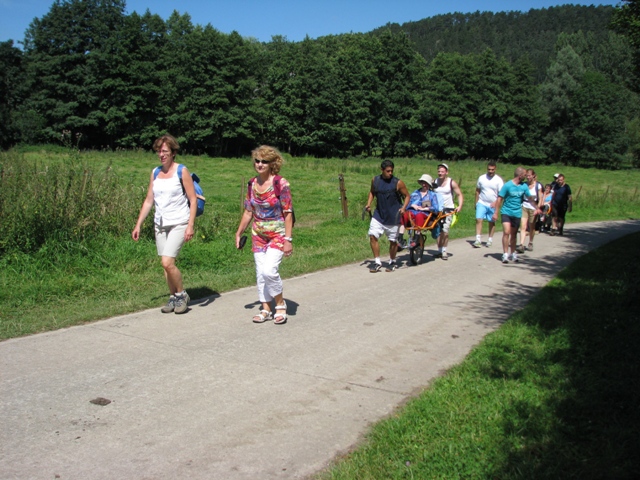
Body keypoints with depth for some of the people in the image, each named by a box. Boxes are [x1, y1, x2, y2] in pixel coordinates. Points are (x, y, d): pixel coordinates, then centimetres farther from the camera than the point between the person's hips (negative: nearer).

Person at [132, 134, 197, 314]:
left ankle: (182, 295, 5)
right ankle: (173, 297, 22)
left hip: (178, 224, -6)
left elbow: (193, 199, -7)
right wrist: (138, 225, 10)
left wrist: (190, 225, -15)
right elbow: (148, 201, 14)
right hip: (160, 224, 6)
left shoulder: (181, 171, -5)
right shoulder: (155, 173, 10)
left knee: (167, 262, -15)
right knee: (167, 264, 8)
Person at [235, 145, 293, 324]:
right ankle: (266, 309, 18)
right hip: (258, 235, 6)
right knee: (260, 273, 6)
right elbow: (248, 211, 12)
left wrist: (288, 239, -17)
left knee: (269, 270, -18)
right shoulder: (252, 184, 4)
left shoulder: (280, 184, -12)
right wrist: (238, 233, 10)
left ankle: (280, 303, 6)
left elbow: (288, 213, -13)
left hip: (277, 234, -5)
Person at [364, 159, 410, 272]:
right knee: (373, 236, -6)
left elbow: (407, 196, -1)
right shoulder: (375, 180, 1)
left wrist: (403, 207, -16)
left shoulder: (398, 183, -9)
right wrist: (369, 203, 4)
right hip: (378, 214, 3)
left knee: (393, 240, 6)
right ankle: (377, 262, 5)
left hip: (393, 216, -3)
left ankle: (392, 262, 26)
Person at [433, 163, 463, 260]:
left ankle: (444, 251, 1)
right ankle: (439, 251, 12)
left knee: (445, 231, -12)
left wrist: (460, 206, -14)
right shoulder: (435, 182, 8)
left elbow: (459, 195, 1)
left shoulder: (451, 183, -1)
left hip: (448, 209, -3)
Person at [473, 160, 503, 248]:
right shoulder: (481, 178, 4)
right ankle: (478, 239, -15)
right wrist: (476, 202, 7)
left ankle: (490, 240, 21)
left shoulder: (499, 180, -4)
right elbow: (477, 191, 12)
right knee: (478, 219, -13)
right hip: (481, 203, 1)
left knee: (492, 222, 9)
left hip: (493, 205, -1)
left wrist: (495, 203, -19)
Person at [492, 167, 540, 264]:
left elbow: (529, 198, 17)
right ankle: (505, 254, -10)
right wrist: (496, 212, -12)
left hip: (517, 213, 4)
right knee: (506, 232, -16)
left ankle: (513, 253, 23)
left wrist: (536, 208, 16)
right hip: (506, 212, -4)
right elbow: (500, 199, -9)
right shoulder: (507, 185, -11)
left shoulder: (524, 186, 3)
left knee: (514, 234, 10)